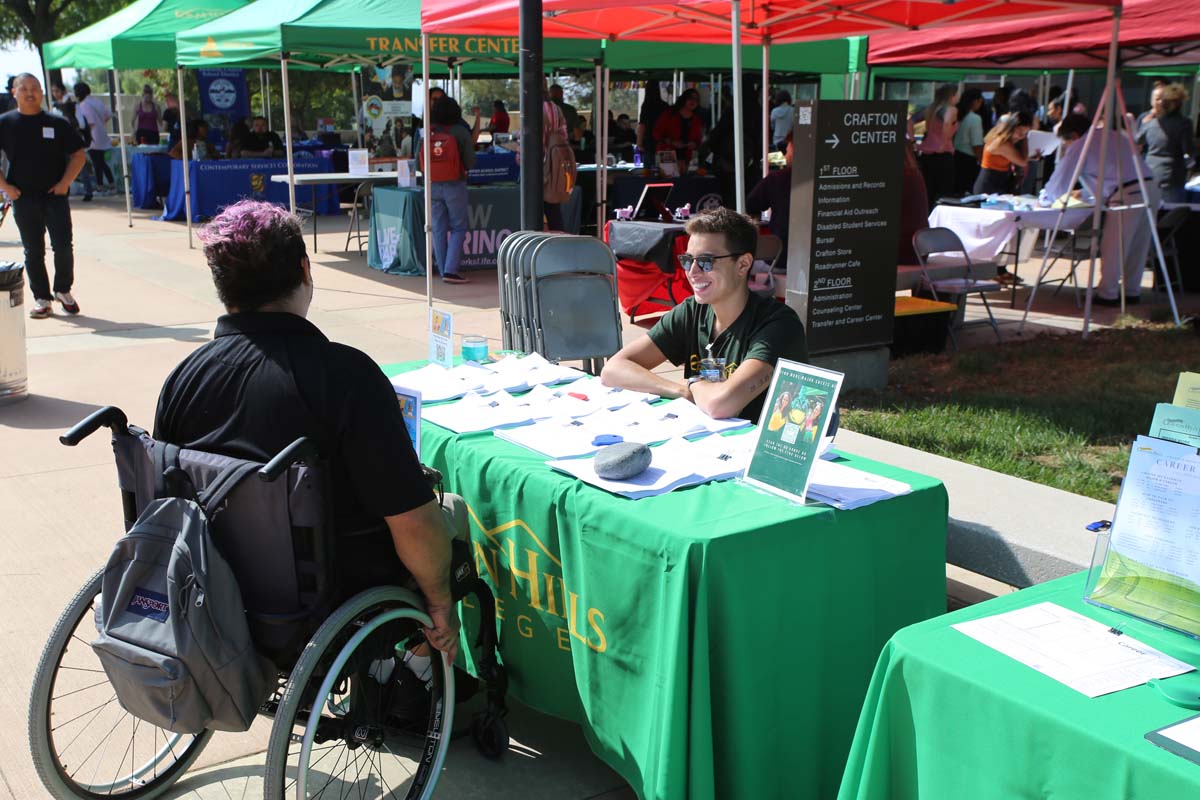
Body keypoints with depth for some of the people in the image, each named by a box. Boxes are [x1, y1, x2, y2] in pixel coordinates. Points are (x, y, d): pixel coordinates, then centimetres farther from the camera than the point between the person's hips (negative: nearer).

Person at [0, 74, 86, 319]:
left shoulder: (57, 123, 3)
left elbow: (78, 154, 7)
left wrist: (65, 182, -5)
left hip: (55, 195, 0)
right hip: (23, 197, 0)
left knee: (63, 246, -5)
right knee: (33, 250, 6)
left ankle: (63, 291, 16)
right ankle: (42, 298, 14)